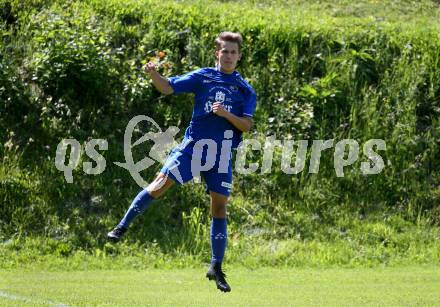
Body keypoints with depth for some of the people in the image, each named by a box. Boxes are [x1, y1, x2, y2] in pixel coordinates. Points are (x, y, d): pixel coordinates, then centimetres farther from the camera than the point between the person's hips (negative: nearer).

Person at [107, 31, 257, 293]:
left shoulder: (245, 90, 6)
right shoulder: (202, 77, 4)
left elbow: (246, 126, 0)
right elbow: (168, 87, -2)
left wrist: (226, 114, -17)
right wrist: (154, 74, -21)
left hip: (222, 153, 1)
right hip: (194, 144, -1)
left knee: (220, 206, 3)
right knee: (161, 183, -14)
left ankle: (216, 268, 11)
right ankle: (123, 227, -5)